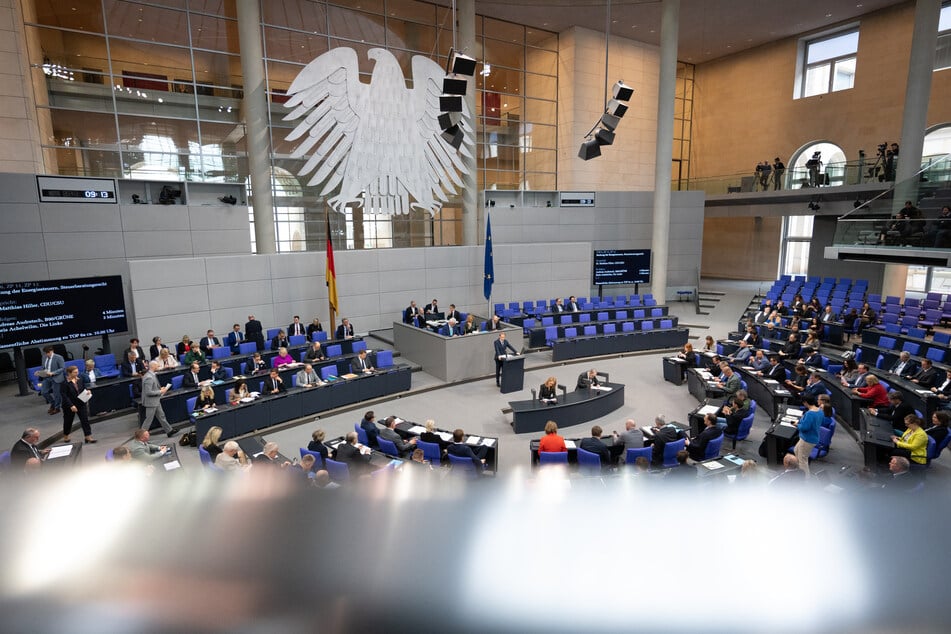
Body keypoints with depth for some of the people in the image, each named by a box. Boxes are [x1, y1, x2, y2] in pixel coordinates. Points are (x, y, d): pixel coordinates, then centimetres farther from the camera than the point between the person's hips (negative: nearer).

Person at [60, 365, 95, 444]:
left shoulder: (79, 380, 3)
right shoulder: (65, 383, -15)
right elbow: (64, 396, -17)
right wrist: (71, 406, -22)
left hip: (81, 404, 4)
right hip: (69, 406, -4)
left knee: (85, 420, -2)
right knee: (68, 421, 14)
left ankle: (88, 437, -1)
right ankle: (65, 436, 37)